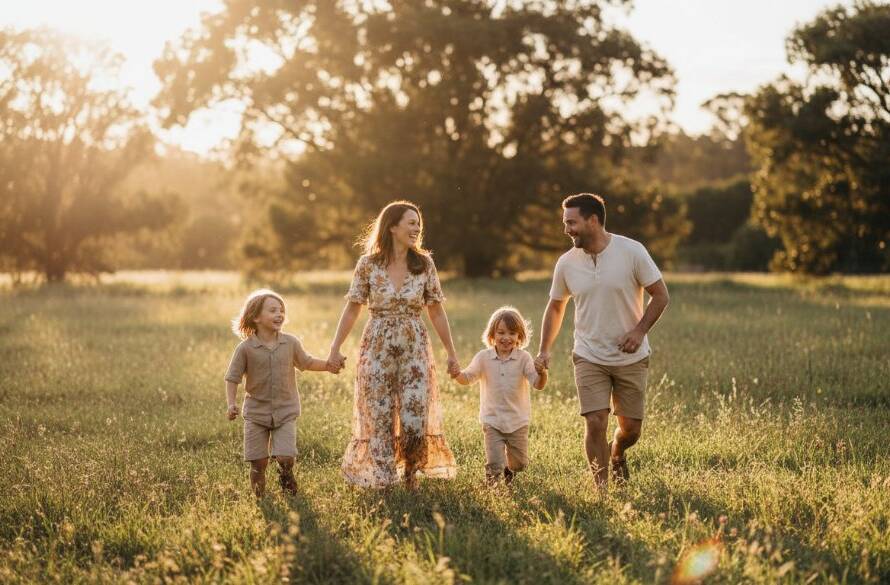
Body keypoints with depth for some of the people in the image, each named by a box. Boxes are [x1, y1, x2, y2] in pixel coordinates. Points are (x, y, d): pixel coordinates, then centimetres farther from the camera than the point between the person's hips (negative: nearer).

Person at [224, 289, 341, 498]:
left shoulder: (291, 343, -1)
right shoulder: (245, 348, -9)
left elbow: (306, 362, 17)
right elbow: (232, 378, -4)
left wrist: (327, 365, 3)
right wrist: (231, 404, -15)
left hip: (285, 412, 1)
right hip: (256, 412, -1)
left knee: (285, 458, -9)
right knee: (258, 462, 1)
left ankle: (289, 493, 17)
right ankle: (260, 498, 23)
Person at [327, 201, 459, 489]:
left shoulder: (424, 264, 1)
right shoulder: (368, 264, -4)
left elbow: (437, 312, 5)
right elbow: (352, 308, 2)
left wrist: (451, 354, 6)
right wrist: (335, 348, -2)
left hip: (415, 348, 1)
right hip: (377, 348, -1)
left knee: (416, 417, -4)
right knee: (379, 417, 3)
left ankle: (410, 471, 21)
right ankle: (382, 480, 18)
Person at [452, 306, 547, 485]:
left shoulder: (524, 358, -6)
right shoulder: (484, 358, -4)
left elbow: (538, 384, -12)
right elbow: (467, 378, -5)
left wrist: (542, 374, -35)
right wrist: (456, 374, -27)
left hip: (518, 421, 1)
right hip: (492, 421, -1)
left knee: (519, 465, 10)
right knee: (494, 465, -9)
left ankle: (509, 475, 43)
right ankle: (492, 484, 21)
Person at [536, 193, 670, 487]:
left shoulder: (632, 251, -13)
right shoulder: (566, 264, -4)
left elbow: (661, 295, -5)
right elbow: (555, 307, 12)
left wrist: (640, 330, -17)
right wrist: (544, 350, 6)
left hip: (631, 358, -1)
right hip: (589, 358, 1)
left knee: (631, 428, 7)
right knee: (595, 423, -12)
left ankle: (617, 454, 42)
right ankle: (601, 487, 3)